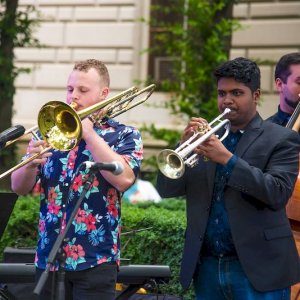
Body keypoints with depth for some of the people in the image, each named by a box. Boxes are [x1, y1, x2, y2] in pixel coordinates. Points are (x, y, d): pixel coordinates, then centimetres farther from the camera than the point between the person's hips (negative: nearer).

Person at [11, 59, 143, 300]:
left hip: (94, 260, -3)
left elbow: (124, 179, -16)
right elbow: (19, 188, 7)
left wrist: (89, 134, -13)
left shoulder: (124, 136, 3)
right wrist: (31, 164, -15)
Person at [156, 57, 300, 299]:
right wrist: (184, 145, -11)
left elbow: (278, 193, -15)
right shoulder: (206, 136, 12)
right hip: (206, 268, 5)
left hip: (257, 270, -4)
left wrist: (227, 159, -22)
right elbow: (166, 189, 6)